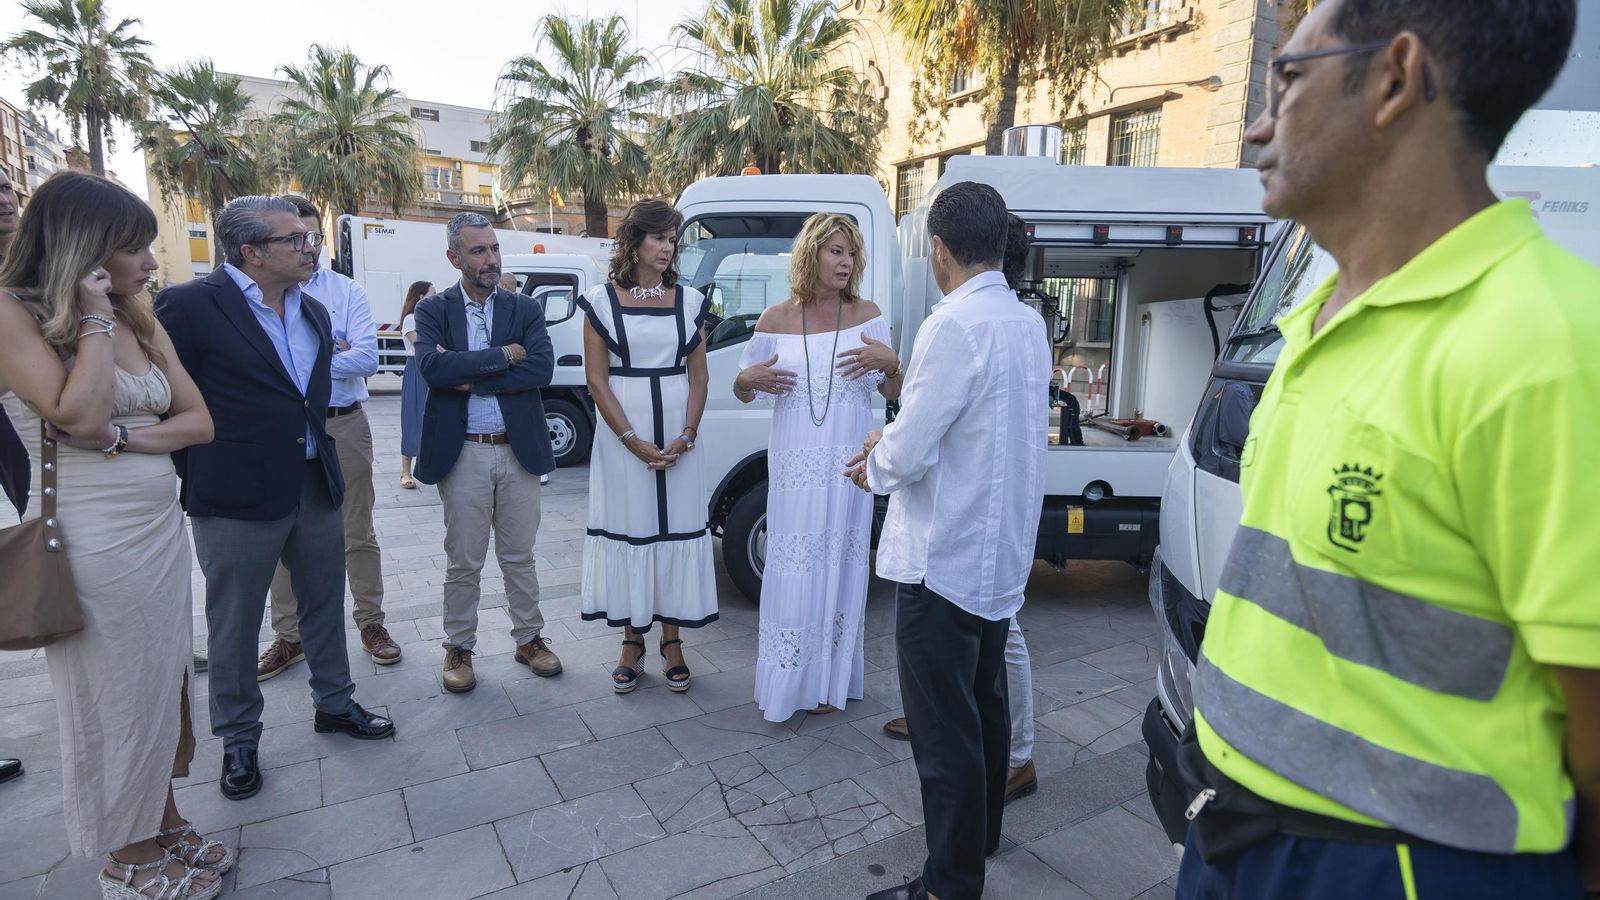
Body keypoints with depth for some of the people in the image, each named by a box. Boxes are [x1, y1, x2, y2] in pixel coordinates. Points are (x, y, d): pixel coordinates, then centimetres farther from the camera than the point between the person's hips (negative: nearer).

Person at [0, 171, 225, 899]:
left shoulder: (142, 322, 9)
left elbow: (199, 421, 5)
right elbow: (78, 414, -22)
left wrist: (122, 439, -12)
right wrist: (94, 317, -15)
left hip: (163, 528, 6)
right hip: (94, 540, -6)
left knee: (162, 688, 15)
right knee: (118, 700, 8)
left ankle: (165, 825, 33)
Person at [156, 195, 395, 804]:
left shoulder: (313, 312, 9)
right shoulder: (190, 305, -11)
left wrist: (320, 454, 14)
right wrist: (200, 479, -4)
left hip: (317, 487, 6)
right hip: (238, 500, -6)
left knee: (325, 606, 17)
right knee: (234, 626, 9)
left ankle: (335, 704, 36)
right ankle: (239, 740, 27)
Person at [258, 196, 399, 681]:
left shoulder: (347, 290, 0)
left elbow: (367, 358, -12)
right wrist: (327, 351, -15)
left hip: (344, 426, 0)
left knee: (358, 533, 10)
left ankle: (371, 623, 24)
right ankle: (288, 636, 26)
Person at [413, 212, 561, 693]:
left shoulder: (525, 309, 4)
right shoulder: (433, 310, 0)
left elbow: (542, 368, -12)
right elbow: (432, 368, -18)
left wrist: (469, 377, -15)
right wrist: (502, 355, -14)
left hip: (518, 451, 1)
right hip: (464, 454, -1)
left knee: (519, 557, 13)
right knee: (463, 562, 10)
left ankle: (529, 638, 29)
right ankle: (459, 648, 26)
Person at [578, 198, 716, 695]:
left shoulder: (688, 301, 7)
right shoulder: (602, 300, 1)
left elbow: (699, 377, 6)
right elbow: (597, 380, -3)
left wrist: (685, 438, -8)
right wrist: (634, 442, -12)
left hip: (679, 438, 2)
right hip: (622, 435, -2)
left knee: (677, 531, 5)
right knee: (627, 532, 4)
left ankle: (671, 642, 18)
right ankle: (632, 642, 18)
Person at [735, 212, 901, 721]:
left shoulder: (866, 315, 2)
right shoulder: (776, 321, 1)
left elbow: (894, 393, 5)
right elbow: (742, 391, 11)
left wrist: (890, 362, -15)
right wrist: (750, 380, -11)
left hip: (848, 465, 1)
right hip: (795, 465, 0)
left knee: (839, 566, 8)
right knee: (794, 569, 2)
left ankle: (829, 679, 22)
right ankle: (790, 680, 18)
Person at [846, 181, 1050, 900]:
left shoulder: (955, 325, -21)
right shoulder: (1028, 323, 7)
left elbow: (909, 453, -22)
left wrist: (876, 463, -1)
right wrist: (898, 443, 9)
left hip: (944, 559, -9)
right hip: (1003, 552, 10)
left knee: (944, 729, 3)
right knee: (985, 702, 24)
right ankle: (982, 831, 43)